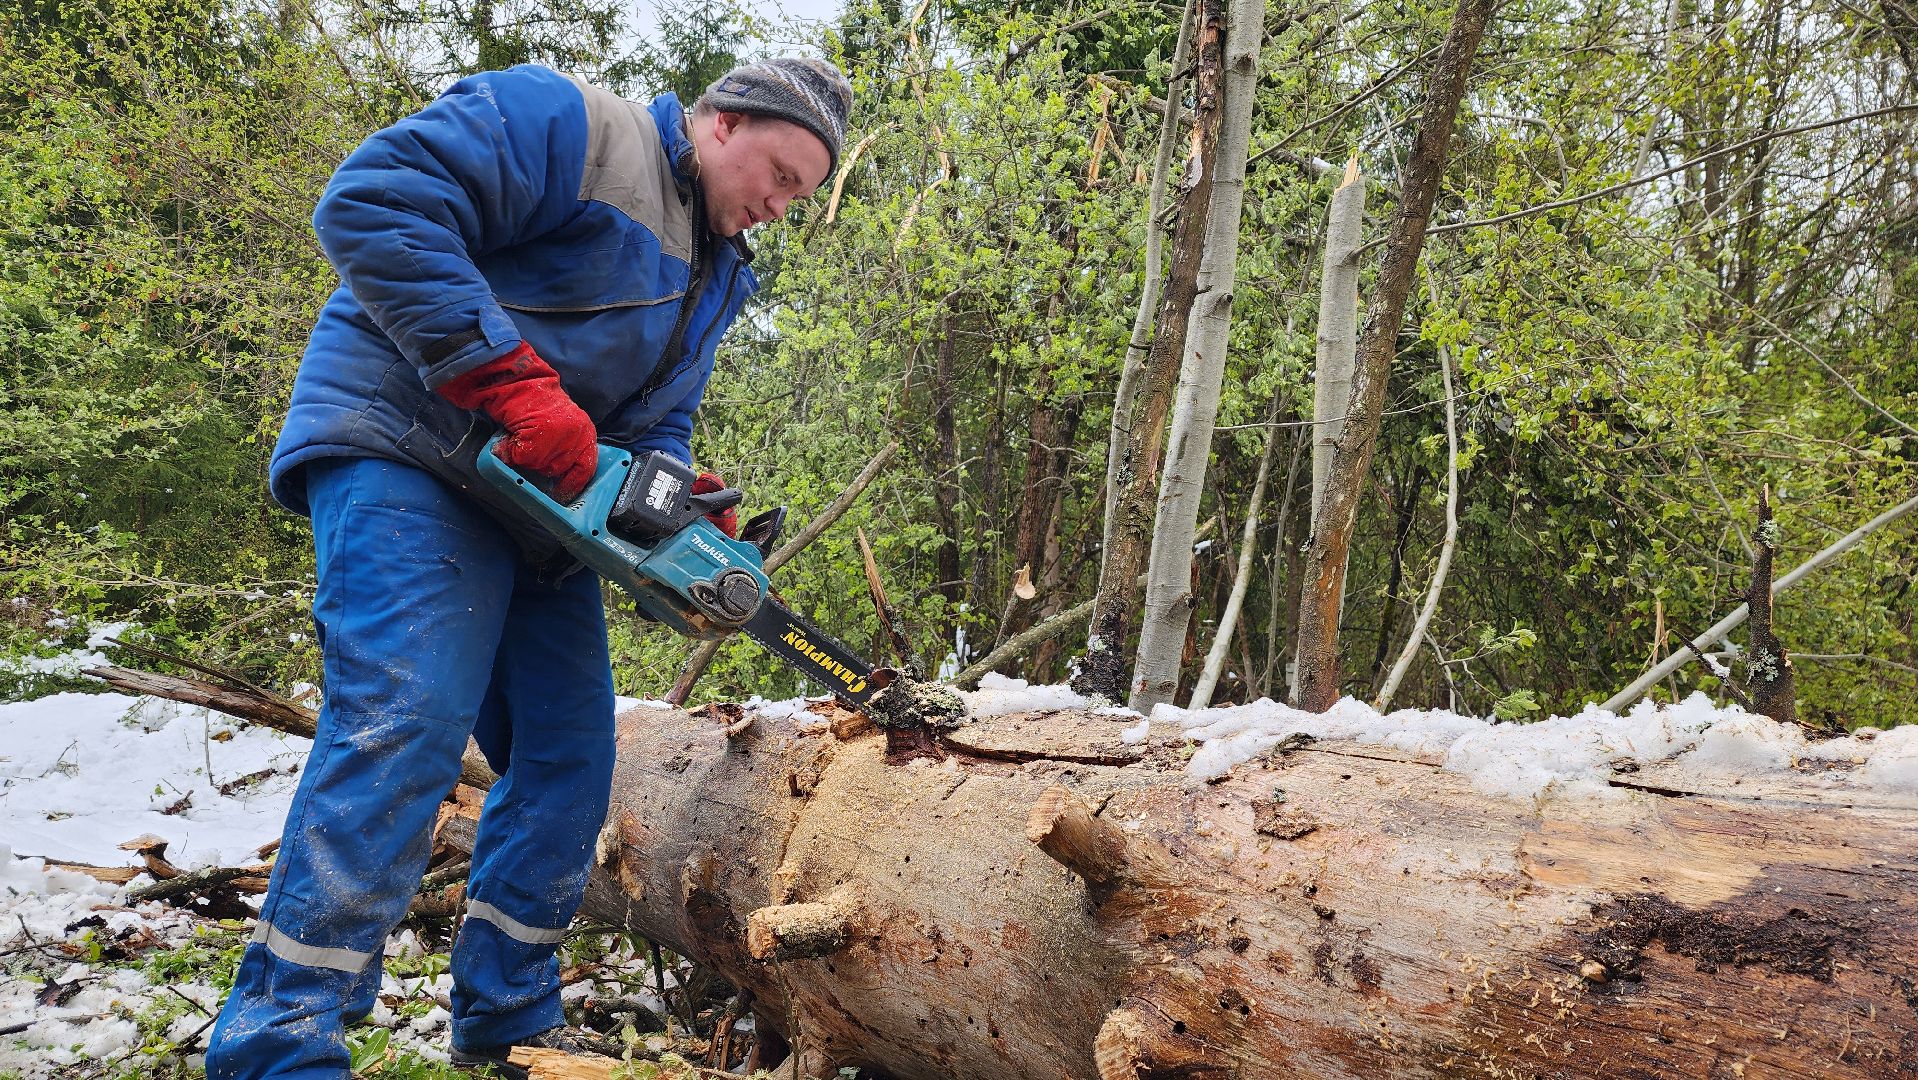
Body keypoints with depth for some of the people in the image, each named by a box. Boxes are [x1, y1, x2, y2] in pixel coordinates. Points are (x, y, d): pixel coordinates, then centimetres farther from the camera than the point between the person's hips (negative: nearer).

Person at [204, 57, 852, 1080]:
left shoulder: (713, 279, 18)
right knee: (407, 719, -23)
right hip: (406, 449, -9)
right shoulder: (569, 124, -10)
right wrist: (512, 380, -27)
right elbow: (372, 200, -22)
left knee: (571, 756, 4)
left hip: (540, 507, 9)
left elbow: (655, 426, 16)